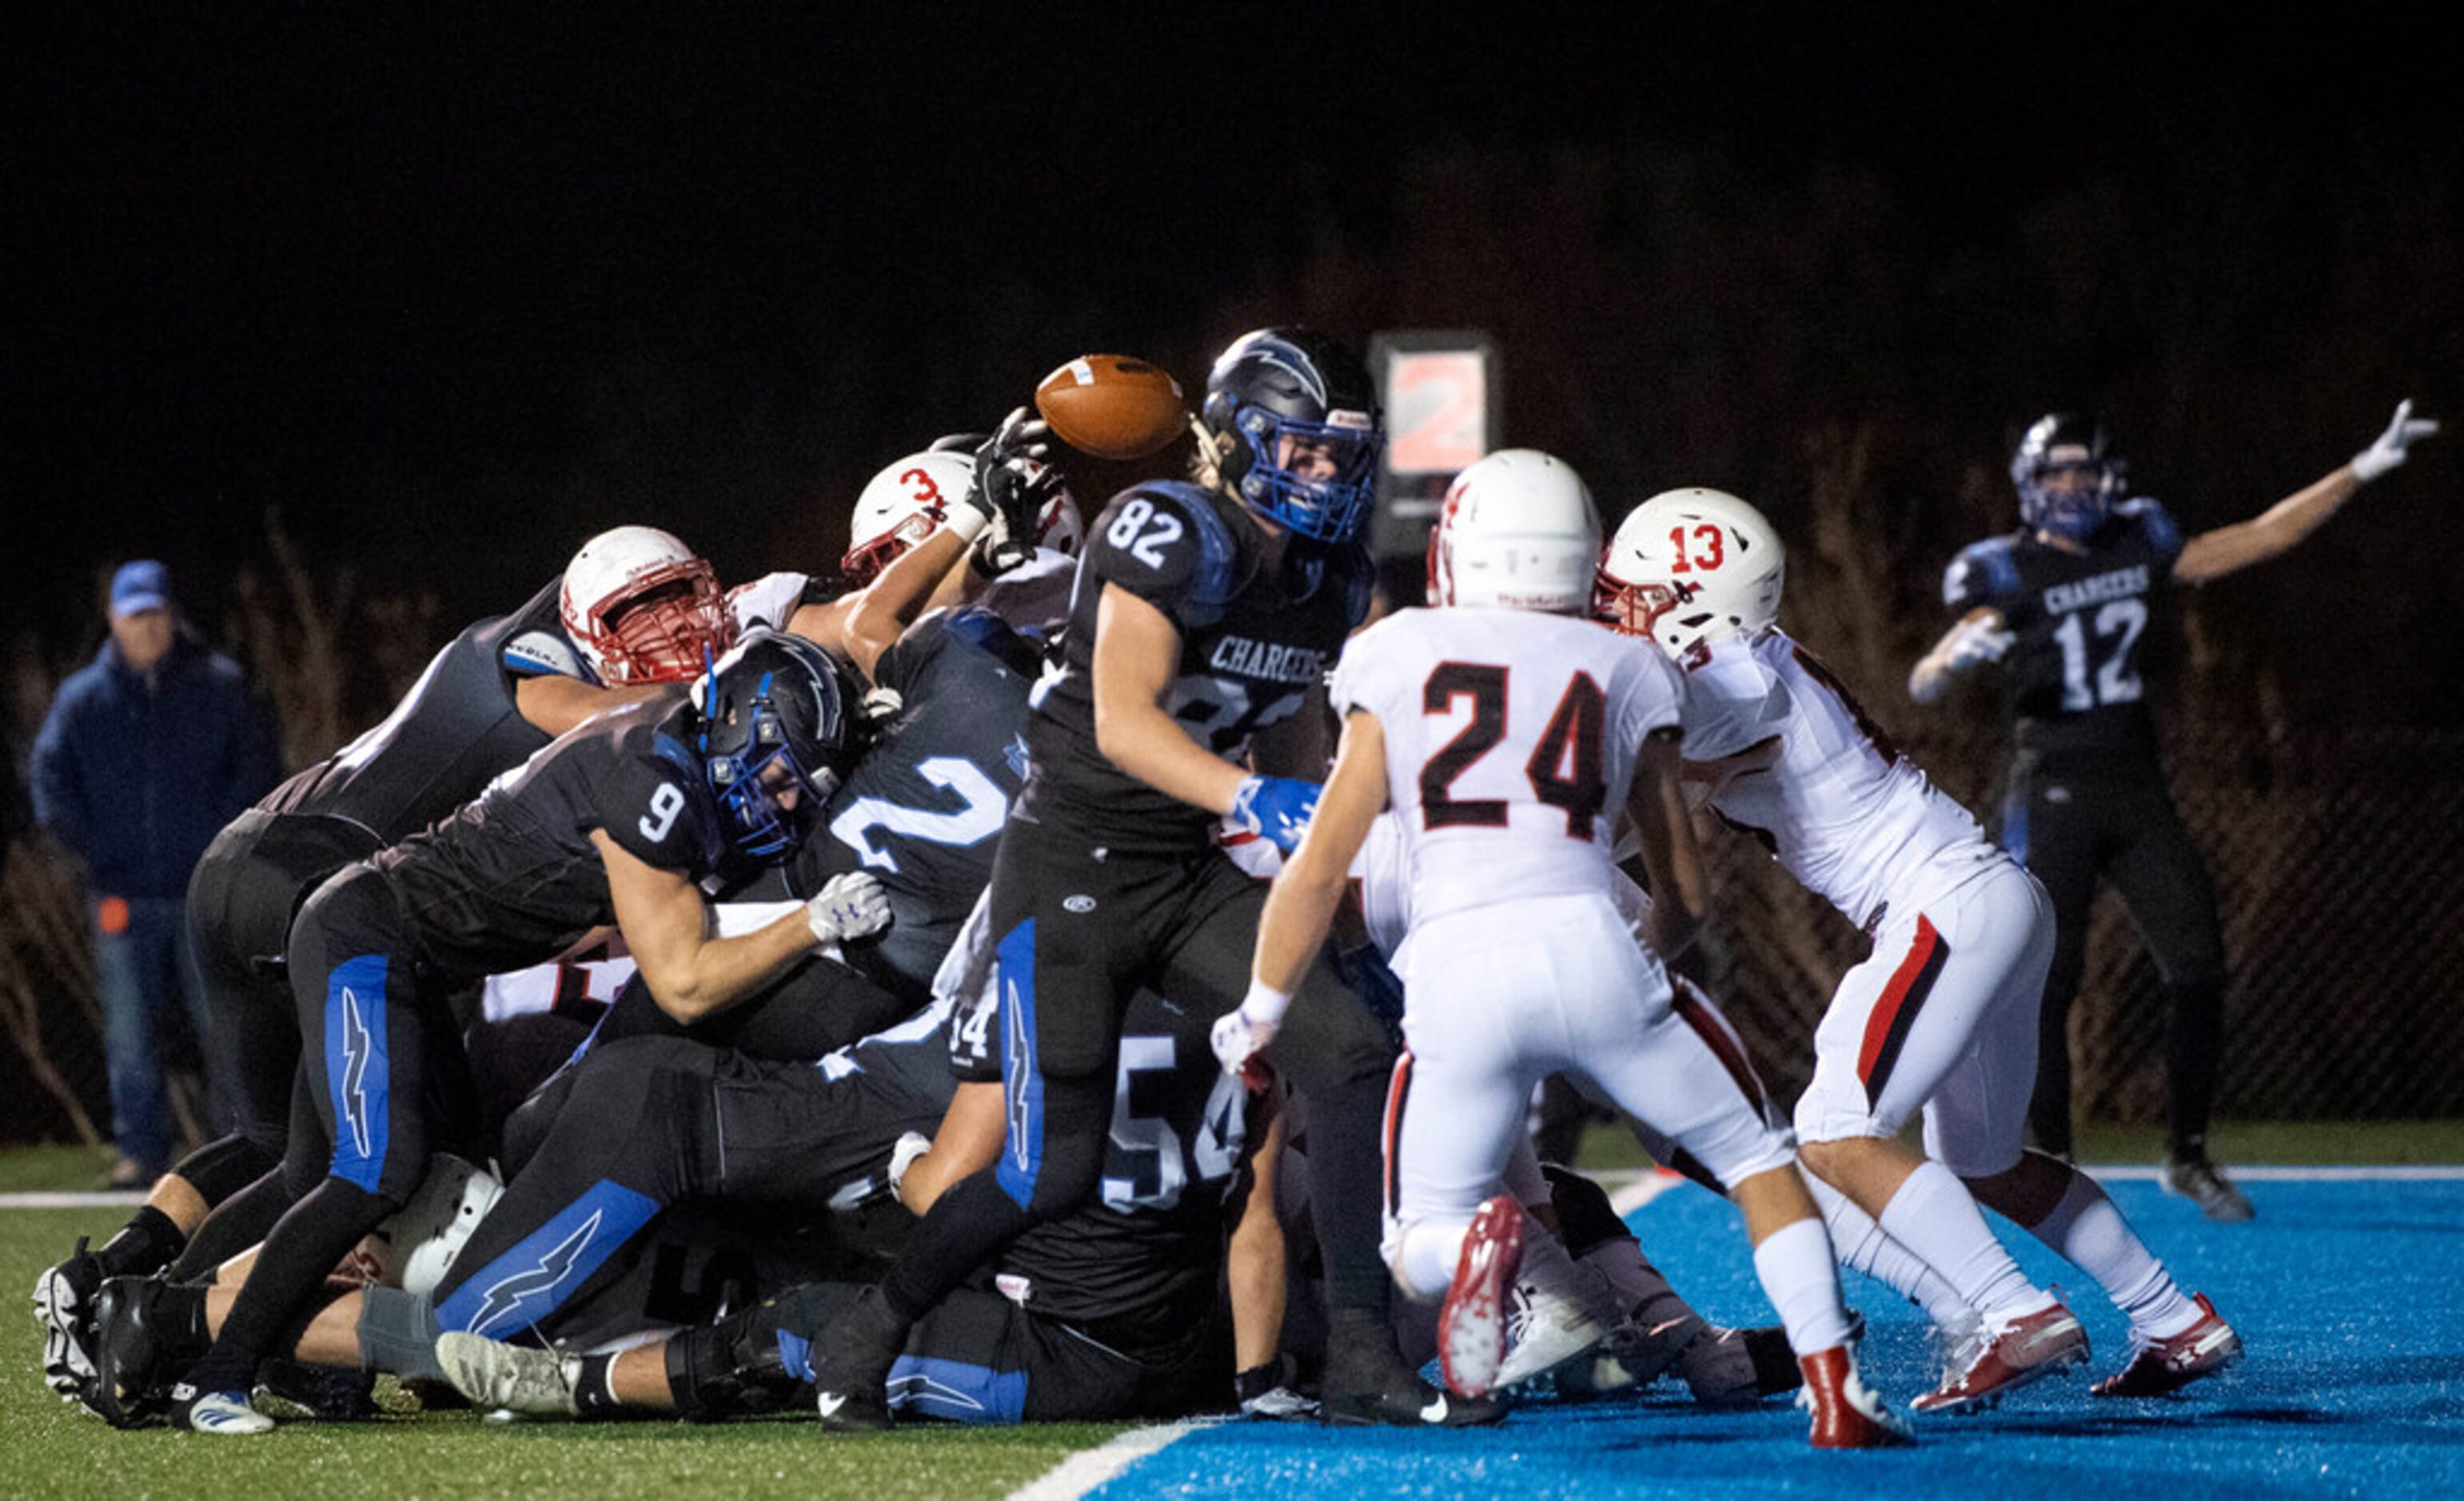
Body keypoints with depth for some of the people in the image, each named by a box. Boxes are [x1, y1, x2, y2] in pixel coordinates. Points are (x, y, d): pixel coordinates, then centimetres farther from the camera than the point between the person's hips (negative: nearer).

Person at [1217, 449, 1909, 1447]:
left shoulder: (1394, 661, 13)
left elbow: (1322, 869, 10)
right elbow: (1682, 888, 23)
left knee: (1419, 1249, 14)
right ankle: (1833, 1391, 5)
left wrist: (1257, 1017, 21)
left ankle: (1477, 1240, -22)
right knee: (1757, 1159, 21)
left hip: (1456, 973, -1)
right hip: (1589, 949, 1)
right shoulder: (1624, 673, 16)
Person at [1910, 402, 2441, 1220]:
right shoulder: (2006, 573, -6)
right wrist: (1960, 653, -39)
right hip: (2053, 791, -4)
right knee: (2046, 983, -8)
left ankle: (2188, 1154, 10)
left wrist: (2361, 471, 15)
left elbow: (2255, 540, 16)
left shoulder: (2137, 546, 9)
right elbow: (1923, 685, -15)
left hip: (2138, 790, 4)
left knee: (2198, 965, -3)